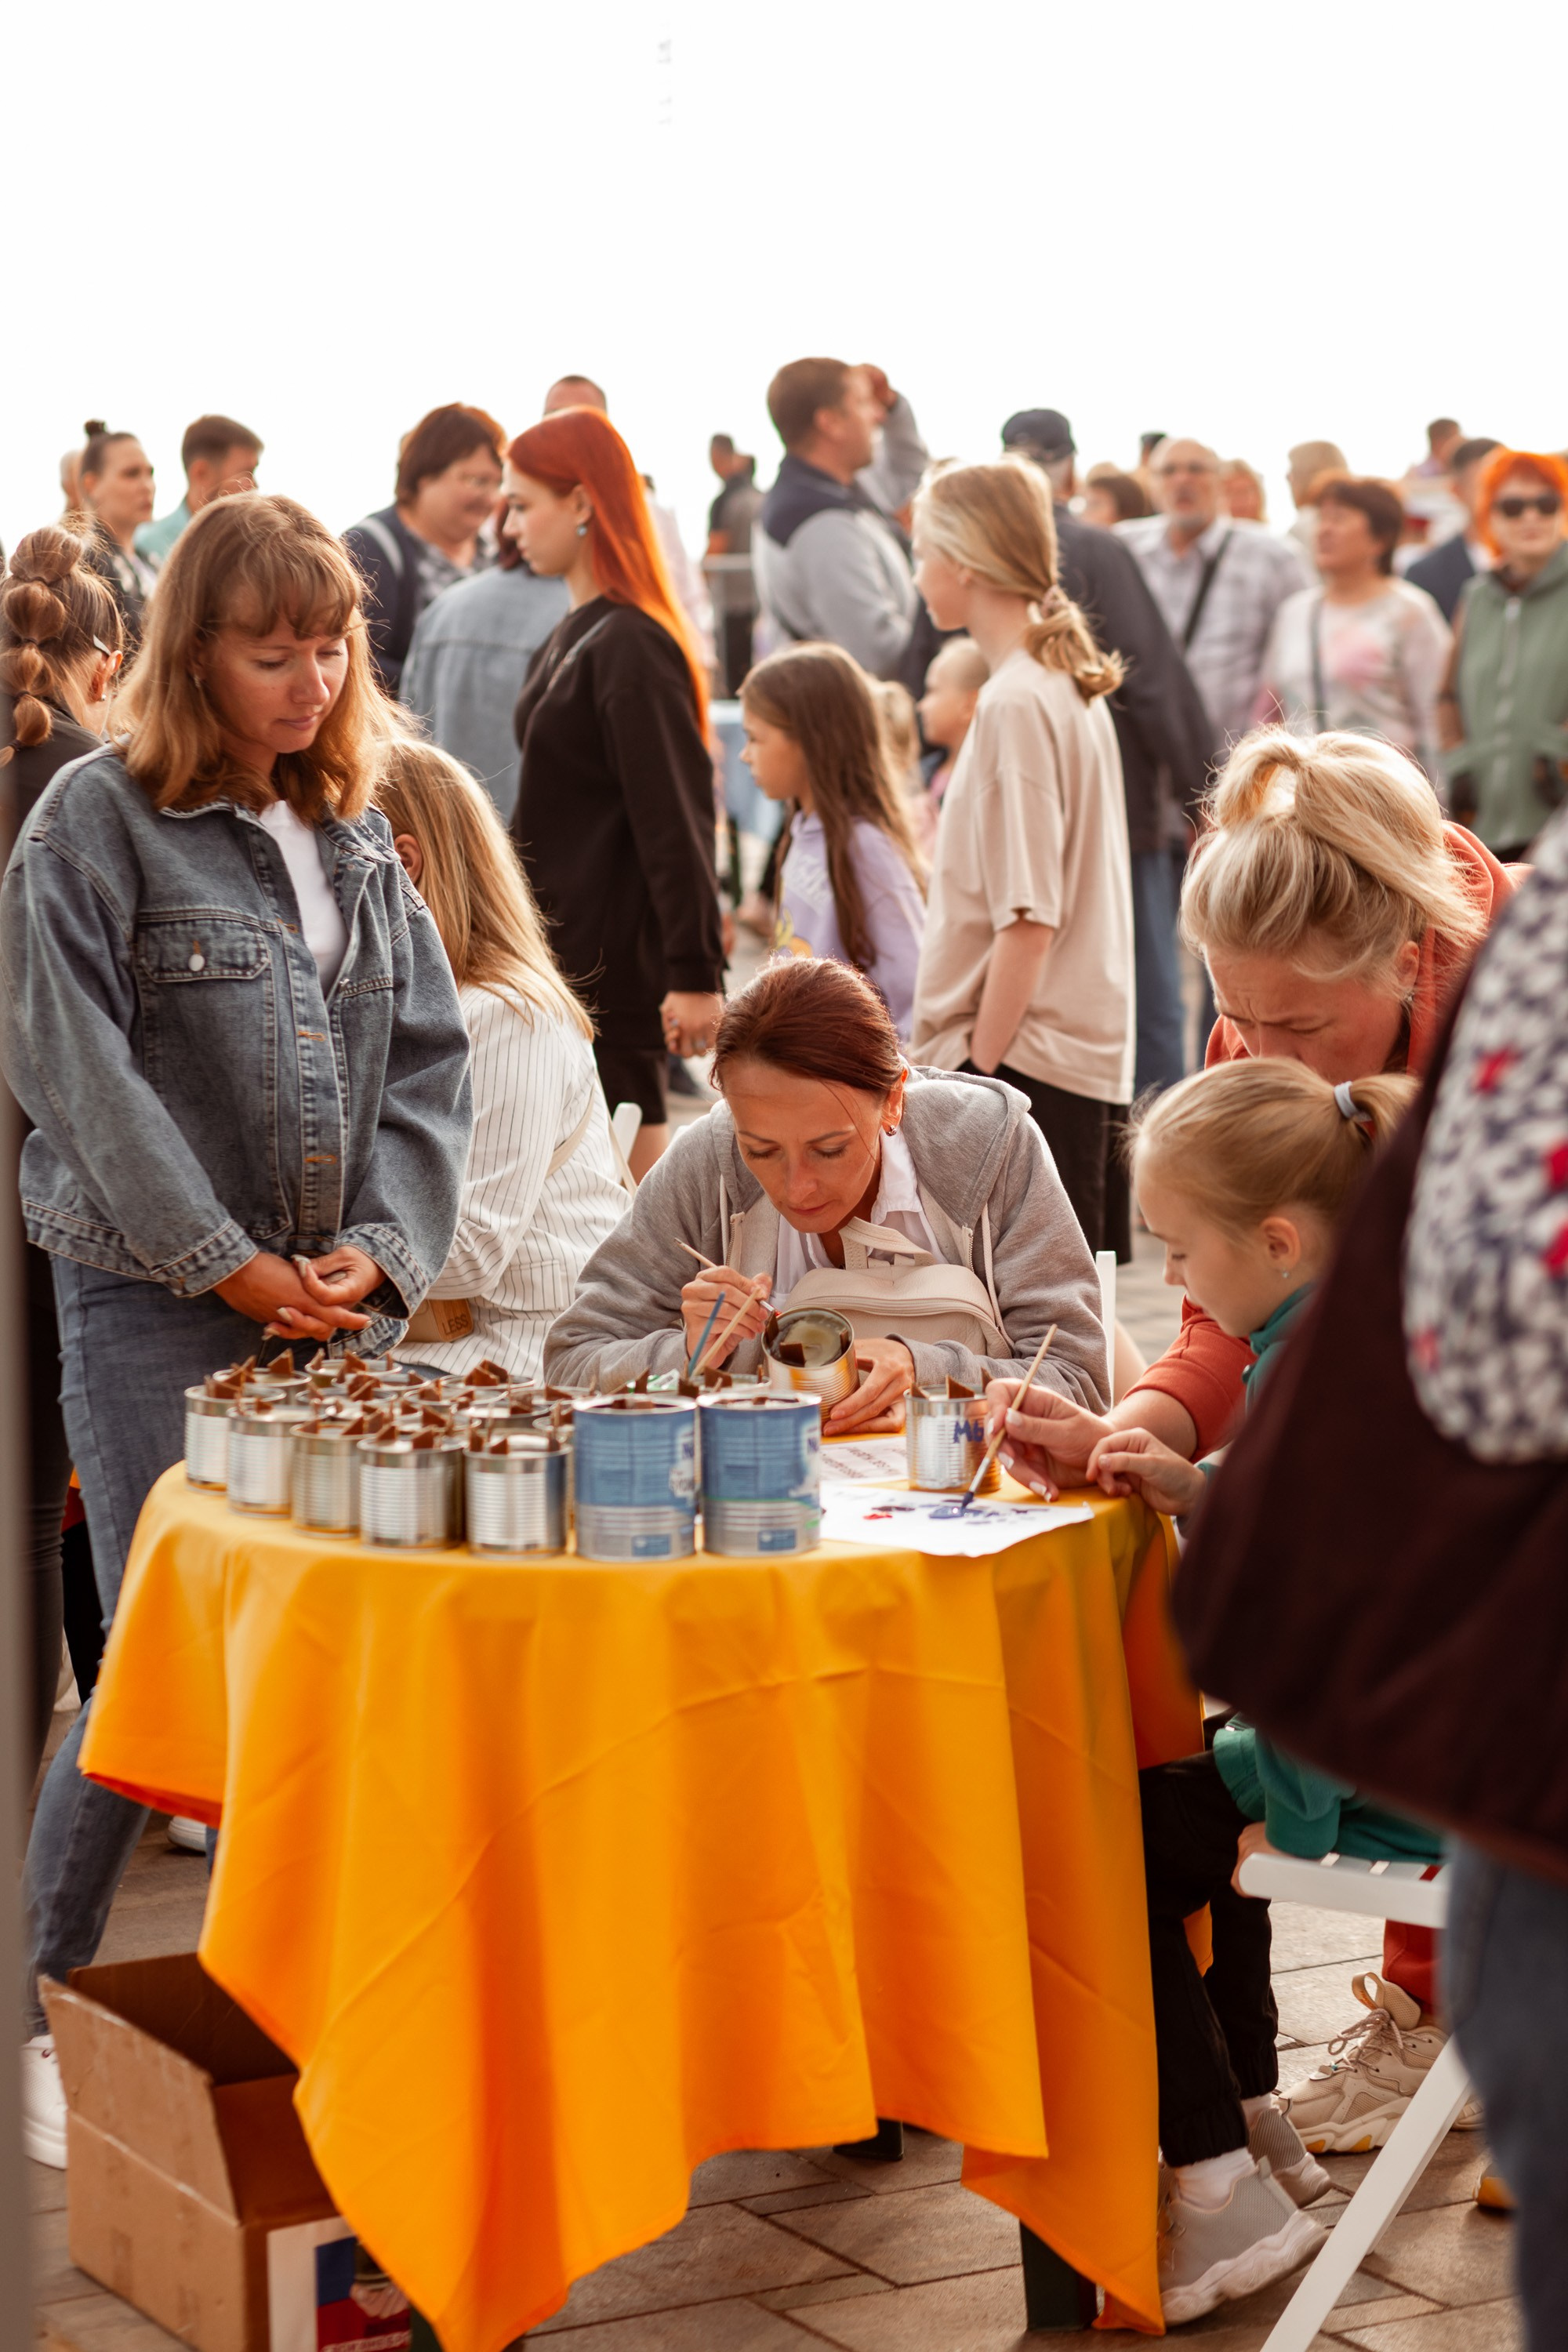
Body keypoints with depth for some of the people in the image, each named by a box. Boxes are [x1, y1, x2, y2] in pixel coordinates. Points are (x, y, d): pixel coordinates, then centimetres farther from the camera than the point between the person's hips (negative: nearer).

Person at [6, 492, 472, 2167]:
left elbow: (426, 1062, 12)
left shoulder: (357, 838, 14)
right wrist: (231, 1263, -11)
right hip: (152, 1303, -5)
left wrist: (378, 1248, -3)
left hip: (335, 1312, 5)